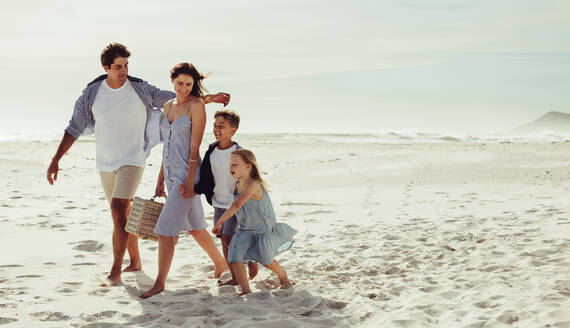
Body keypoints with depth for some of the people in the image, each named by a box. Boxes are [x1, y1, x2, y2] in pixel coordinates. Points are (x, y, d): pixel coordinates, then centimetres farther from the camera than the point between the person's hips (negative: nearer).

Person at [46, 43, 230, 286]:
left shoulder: (140, 90, -7)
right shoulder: (91, 93, -2)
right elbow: (75, 128, 2)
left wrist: (209, 98, -12)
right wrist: (55, 160, -3)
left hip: (132, 160, -4)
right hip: (105, 163, 4)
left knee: (119, 211, -17)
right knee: (124, 213, 14)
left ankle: (115, 271, -15)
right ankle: (135, 262, 30)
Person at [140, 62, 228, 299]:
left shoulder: (196, 105, -9)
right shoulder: (168, 106, 13)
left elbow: (195, 146, -13)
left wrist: (189, 180, -18)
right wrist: (160, 179, 16)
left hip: (187, 174, -8)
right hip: (171, 174, 8)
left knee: (165, 230, -10)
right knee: (195, 227, 18)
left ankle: (160, 282, -2)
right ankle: (220, 264, 36)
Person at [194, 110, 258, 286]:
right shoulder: (211, 152, 3)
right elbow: (206, 178, 9)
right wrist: (193, 189, -6)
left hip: (236, 204, -6)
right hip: (219, 203, 6)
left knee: (228, 238, -14)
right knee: (223, 240, 6)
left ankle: (251, 259, 11)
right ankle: (235, 277, 14)